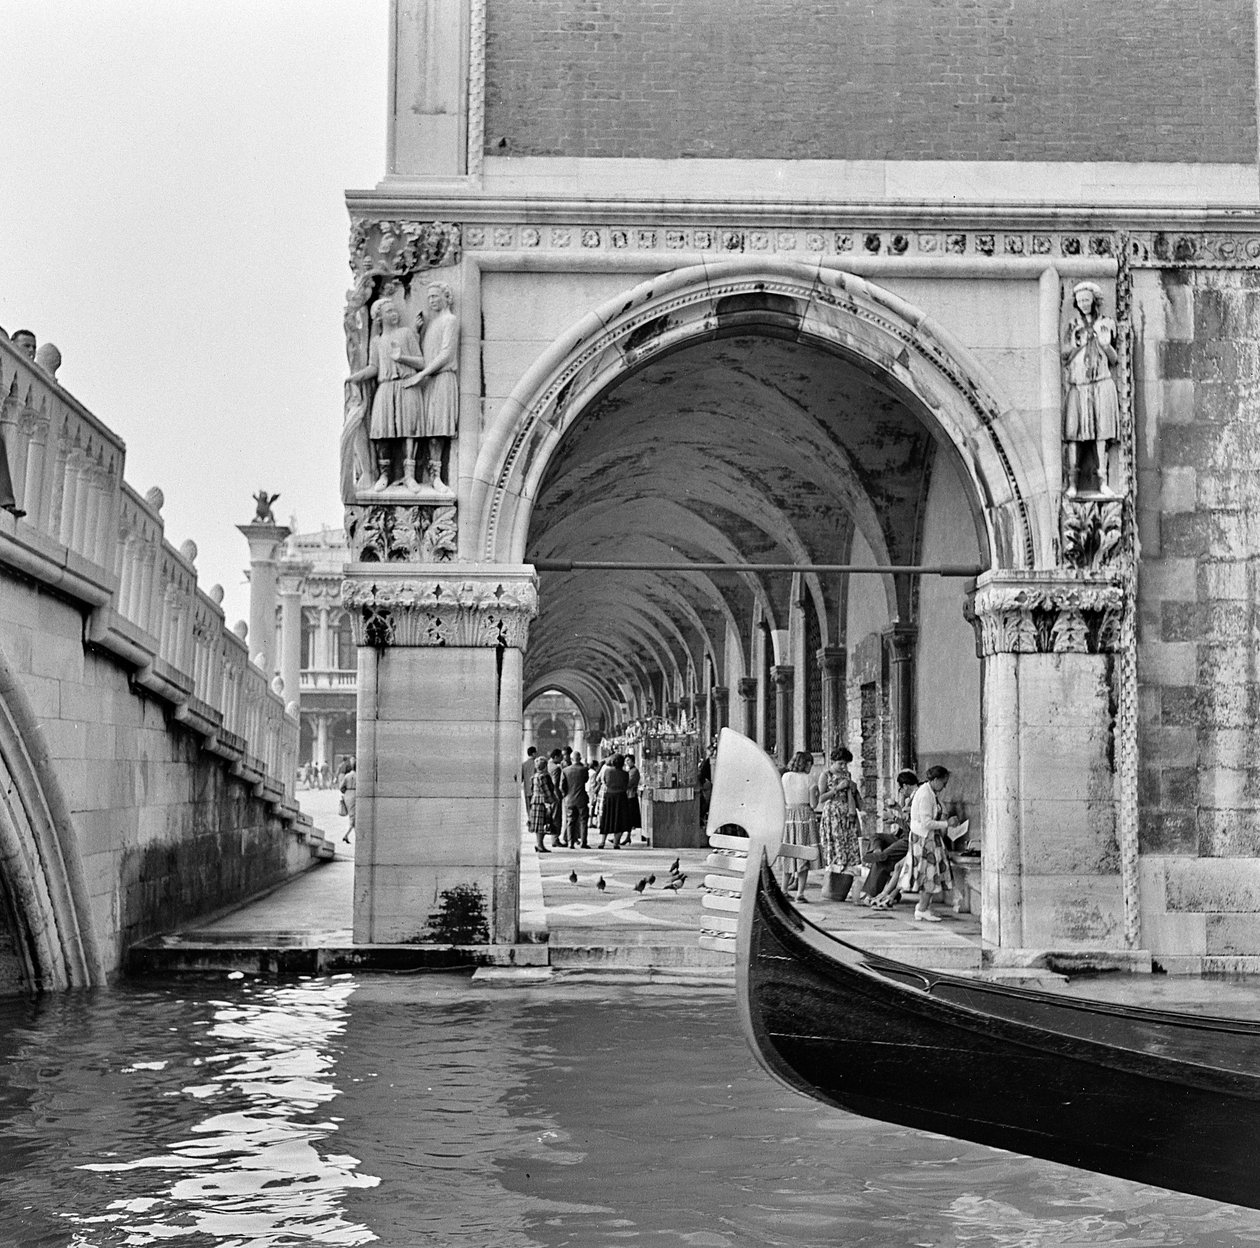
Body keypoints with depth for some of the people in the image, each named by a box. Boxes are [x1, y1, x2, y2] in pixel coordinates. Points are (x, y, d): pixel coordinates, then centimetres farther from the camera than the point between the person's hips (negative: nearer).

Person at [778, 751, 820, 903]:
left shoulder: (785, 777, 4)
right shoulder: (808, 779, -6)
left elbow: (783, 800, 7)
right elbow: (813, 804, -6)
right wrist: (816, 795, 12)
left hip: (788, 817, 3)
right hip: (805, 816, -3)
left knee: (788, 855, 13)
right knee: (803, 856, 3)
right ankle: (800, 892, -1)